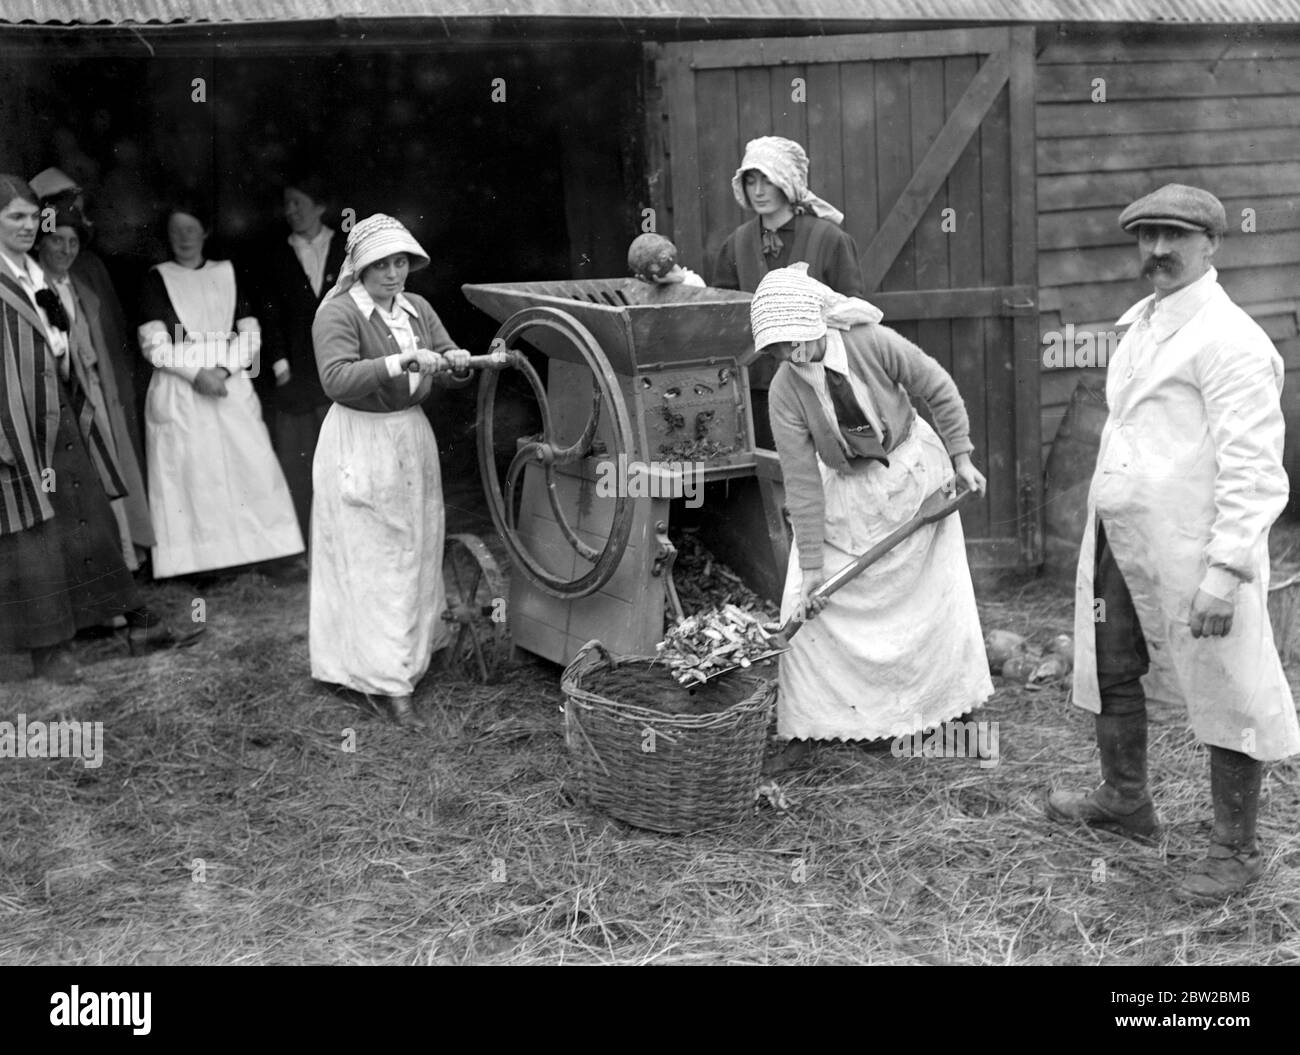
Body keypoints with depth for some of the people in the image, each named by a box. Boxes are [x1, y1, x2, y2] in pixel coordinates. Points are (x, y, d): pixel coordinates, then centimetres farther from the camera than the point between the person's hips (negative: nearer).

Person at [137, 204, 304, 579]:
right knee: (188, 474, -6)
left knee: (250, 464, -5)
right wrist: (197, 373, -14)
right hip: (179, 394, -2)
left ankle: (264, 554, -1)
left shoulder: (226, 273, 13)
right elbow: (154, 343, -2)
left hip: (231, 387, 2)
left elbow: (250, 334, 6)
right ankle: (195, 561, -4)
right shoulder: (157, 279, 7)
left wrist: (222, 369, -10)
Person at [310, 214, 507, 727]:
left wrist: (456, 361, -14)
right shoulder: (338, 313, -14)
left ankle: (420, 641, 38)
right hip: (360, 445, -7)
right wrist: (401, 362, -35)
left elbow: (448, 370, 10)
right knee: (375, 562, -3)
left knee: (416, 548, 18)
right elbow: (337, 380, -27)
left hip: (412, 438, 7)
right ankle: (391, 682, 1)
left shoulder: (416, 309, 8)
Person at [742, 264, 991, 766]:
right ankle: (806, 724, 6)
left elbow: (939, 390, -9)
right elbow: (802, 483, -20)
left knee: (938, 585, 8)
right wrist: (811, 565, -19)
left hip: (915, 467, 0)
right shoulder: (785, 393, -23)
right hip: (844, 487, 0)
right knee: (809, 600, -7)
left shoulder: (873, 343, -25)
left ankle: (952, 694, 31)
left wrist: (960, 457, -5)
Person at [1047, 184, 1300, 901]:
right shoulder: (1141, 324, 14)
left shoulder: (1229, 339, -14)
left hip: (1191, 555, -9)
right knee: (1109, 672, 21)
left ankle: (1236, 849, 21)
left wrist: (1226, 571, -25)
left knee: (1227, 697, 5)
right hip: (1119, 545, 9)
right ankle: (1125, 801, 42)